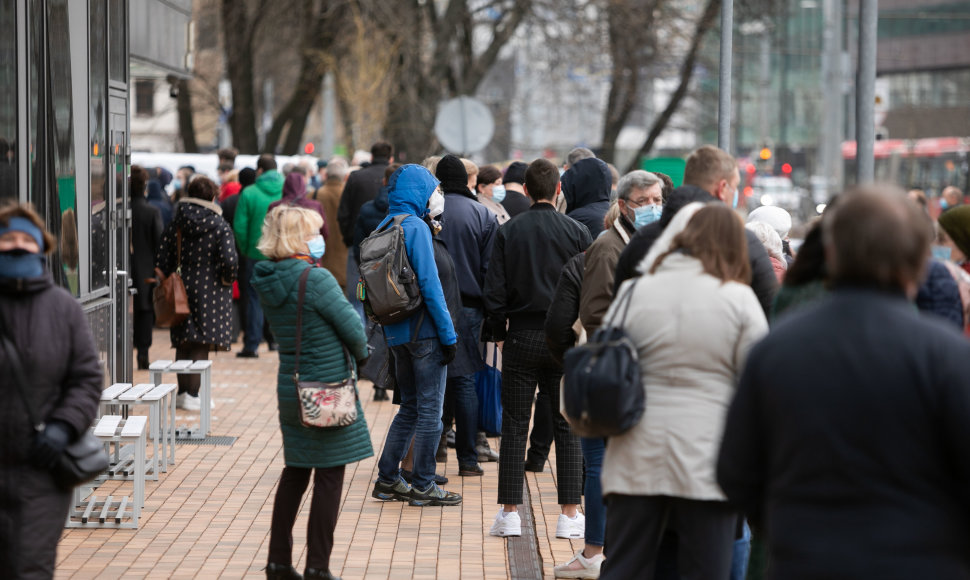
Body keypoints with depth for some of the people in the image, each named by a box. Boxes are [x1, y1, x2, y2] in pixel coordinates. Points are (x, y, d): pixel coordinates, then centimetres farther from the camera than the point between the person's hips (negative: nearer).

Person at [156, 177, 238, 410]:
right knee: (201, 344, -1)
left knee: (183, 343, 13)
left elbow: (162, 258, 1)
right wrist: (227, 279, -2)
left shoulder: (176, 225, 2)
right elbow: (229, 260, -20)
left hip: (182, 290, 4)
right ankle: (192, 394, -4)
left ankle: (182, 392, 19)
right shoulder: (220, 227, -10)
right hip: (211, 291, -4)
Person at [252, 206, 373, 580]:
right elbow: (352, 327, -15)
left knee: (295, 472, 17)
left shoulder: (267, 282, 4)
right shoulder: (315, 279, -19)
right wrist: (360, 352, 7)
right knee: (329, 476, 1)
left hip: (291, 391, 7)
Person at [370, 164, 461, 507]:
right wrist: (449, 334, -13)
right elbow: (429, 284, -17)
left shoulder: (383, 228, 10)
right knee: (430, 409, 0)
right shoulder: (415, 227, -13)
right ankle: (423, 487, 4)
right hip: (423, 331, -8)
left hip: (396, 333, 8)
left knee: (411, 407, 17)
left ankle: (387, 479, 17)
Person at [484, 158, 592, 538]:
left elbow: (495, 292, -3)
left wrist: (499, 334, 8)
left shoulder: (508, 232, -2)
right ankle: (569, 514, 5)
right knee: (568, 426, 6)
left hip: (521, 338, 0)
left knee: (514, 427, 7)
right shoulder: (577, 232, -4)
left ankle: (509, 512, 7)